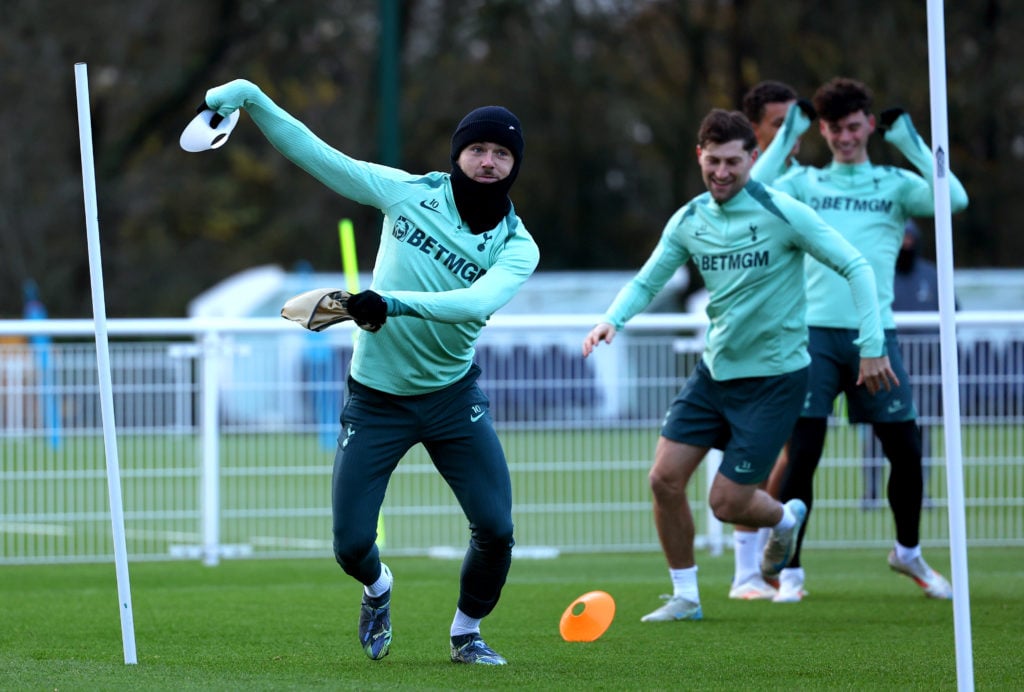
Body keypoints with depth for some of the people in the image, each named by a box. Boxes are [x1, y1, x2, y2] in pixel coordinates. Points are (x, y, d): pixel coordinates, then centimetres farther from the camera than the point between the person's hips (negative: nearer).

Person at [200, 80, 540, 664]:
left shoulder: (517, 246, -9)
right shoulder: (409, 193, -6)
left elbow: (479, 301, -29)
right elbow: (315, 154, -5)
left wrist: (395, 302, -42)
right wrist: (251, 97, -14)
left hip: (453, 395, 0)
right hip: (376, 398, 0)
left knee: (496, 529, -11)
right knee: (351, 546, -4)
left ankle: (467, 633, 18)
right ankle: (378, 589, 34)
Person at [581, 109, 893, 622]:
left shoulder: (783, 214, -15)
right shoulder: (688, 220, 0)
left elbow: (855, 267, -11)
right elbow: (647, 281, 9)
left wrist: (871, 345, -16)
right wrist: (612, 319, -12)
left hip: (774, 376, -5)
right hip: (715, 369, 5)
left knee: (727, 503, -6)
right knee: (665, 479, -5)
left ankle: (785, 518, 30)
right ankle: (685, 596, 12)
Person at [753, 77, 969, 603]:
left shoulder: (896, 184, 11)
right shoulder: (804, 183, 11)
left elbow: (954, 200, -6)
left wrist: (910, 141, -5)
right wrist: (786, 138, -3)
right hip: (815, 332, -1)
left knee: (906, 450, 3)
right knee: (801, 454, -7)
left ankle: (908, 552, 26)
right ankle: (790, 570, 0)